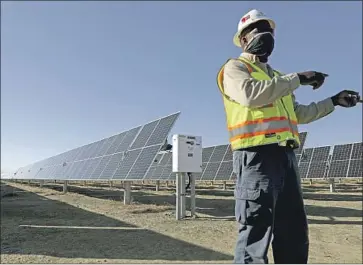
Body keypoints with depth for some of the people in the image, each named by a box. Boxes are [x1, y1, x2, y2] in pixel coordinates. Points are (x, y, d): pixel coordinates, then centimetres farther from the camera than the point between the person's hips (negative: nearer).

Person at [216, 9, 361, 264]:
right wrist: (297, 78, -12)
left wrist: (333, 102, 25)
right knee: (256, 231, -9)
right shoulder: (235, 67, 4)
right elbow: (250, 93, -19)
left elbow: (298, 113, 32)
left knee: (294, 232, 13)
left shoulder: (276, 76, 28)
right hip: (257, 155, -8)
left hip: (285, 156, 9)